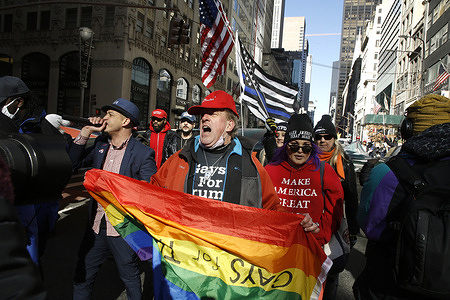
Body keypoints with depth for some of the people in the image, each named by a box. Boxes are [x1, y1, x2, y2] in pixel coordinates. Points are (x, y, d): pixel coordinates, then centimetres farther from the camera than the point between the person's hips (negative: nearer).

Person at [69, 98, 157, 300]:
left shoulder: (143, 154, -16)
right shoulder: (100, 145, 4)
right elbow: (73, 162, 7)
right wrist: (86, 132, -2)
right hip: (96, 226, 6)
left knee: (130, 277, 17)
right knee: (82, 276, 21)